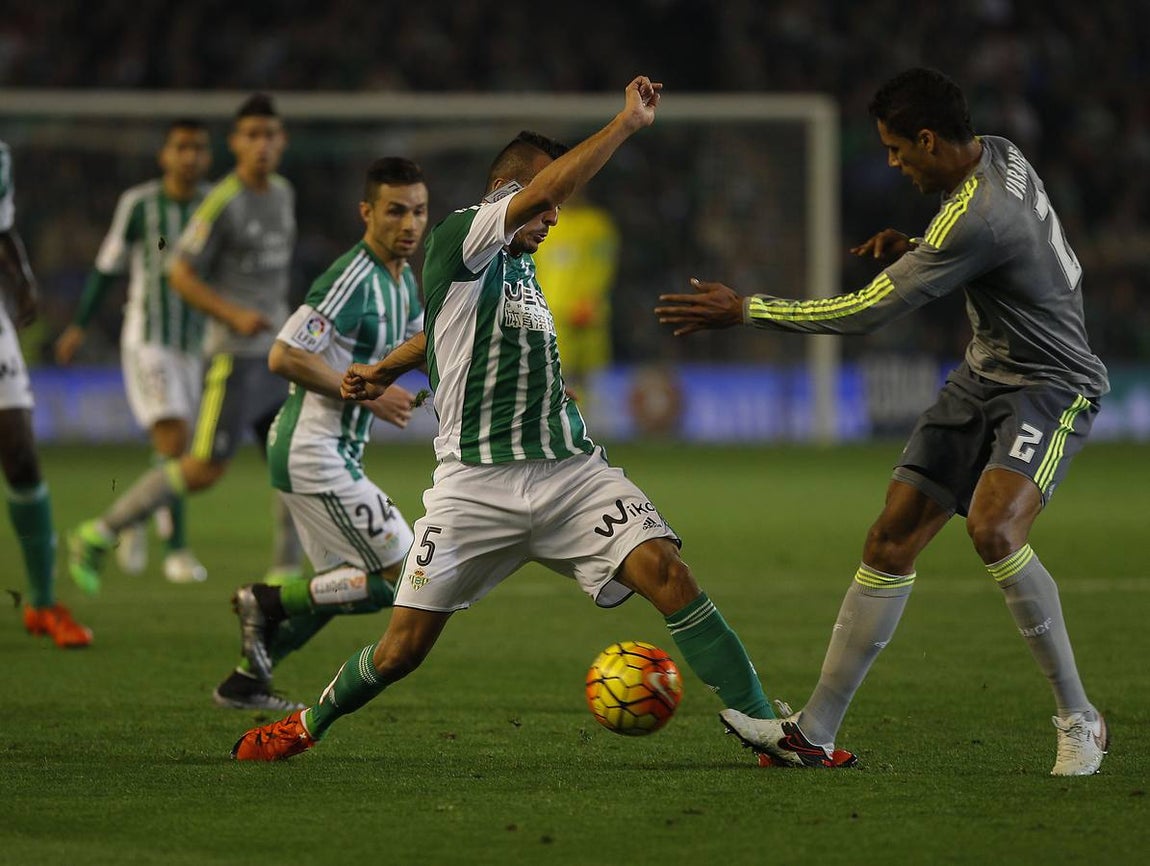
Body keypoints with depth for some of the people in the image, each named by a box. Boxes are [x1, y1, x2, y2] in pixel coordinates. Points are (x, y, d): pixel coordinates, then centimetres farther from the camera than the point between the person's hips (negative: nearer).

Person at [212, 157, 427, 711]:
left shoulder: (403, 280, 10)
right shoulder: (352, 281, -20)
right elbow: (285, 357, -25)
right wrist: (371, 395, -21)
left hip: (320, 455, 10)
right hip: (317, 455, -10)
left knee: (339, 585, 22)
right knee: (406, 578, -9)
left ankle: (245, 683, 28)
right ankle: (270, 603, -2)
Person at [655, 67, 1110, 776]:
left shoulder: (973, 218, -28)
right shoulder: (1001, 156, 1)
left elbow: (864, 313, -24)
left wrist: (744, 311, -16)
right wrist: (916, 250, 4)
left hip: (1053, 388, -10)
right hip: (985, 378, 10)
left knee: (992, 527, -32)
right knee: (892, 539, 2)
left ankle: (1080, 721, -17)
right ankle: (815, 731, 6)